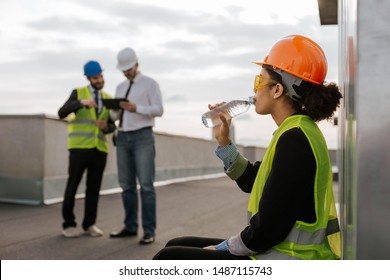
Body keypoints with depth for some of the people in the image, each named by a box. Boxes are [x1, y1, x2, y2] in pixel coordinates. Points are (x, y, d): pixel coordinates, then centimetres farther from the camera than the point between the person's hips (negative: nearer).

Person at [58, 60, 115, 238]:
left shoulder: (108, 99, 15)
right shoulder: (78, 93, 4)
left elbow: (112, 127, 16)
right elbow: (62, 113, -12)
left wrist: (106, 126, -10)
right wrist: (82, 102, -29)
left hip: (99, 149, 4)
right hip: (79, 147, -3)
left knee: (94, 187, 4)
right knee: (73, 186, -3)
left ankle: (89, 224, 13)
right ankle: (69, 224, 8)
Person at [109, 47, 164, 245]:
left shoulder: (151, 84, -2)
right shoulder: (121, 87, 17)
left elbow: (159, 111, -11)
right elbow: (116, 114, 15)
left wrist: (136, 108, -26)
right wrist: (107, 118, -10)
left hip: (143, 138, -6)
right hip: (123, 139, 6)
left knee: (146, 185, -11)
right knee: (127, 184, 6)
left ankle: (149, 231, -7)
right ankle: (130, 227, 14)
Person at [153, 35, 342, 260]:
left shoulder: (294, 139, -22)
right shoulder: (299, 133, 10)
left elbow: (267, 231, -23)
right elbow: (251, 181, 20)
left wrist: (222, 248, -7)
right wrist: (224, 142, 9)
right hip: (281, 252, 10)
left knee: (168, 260, -5)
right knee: (176, 247, 15)